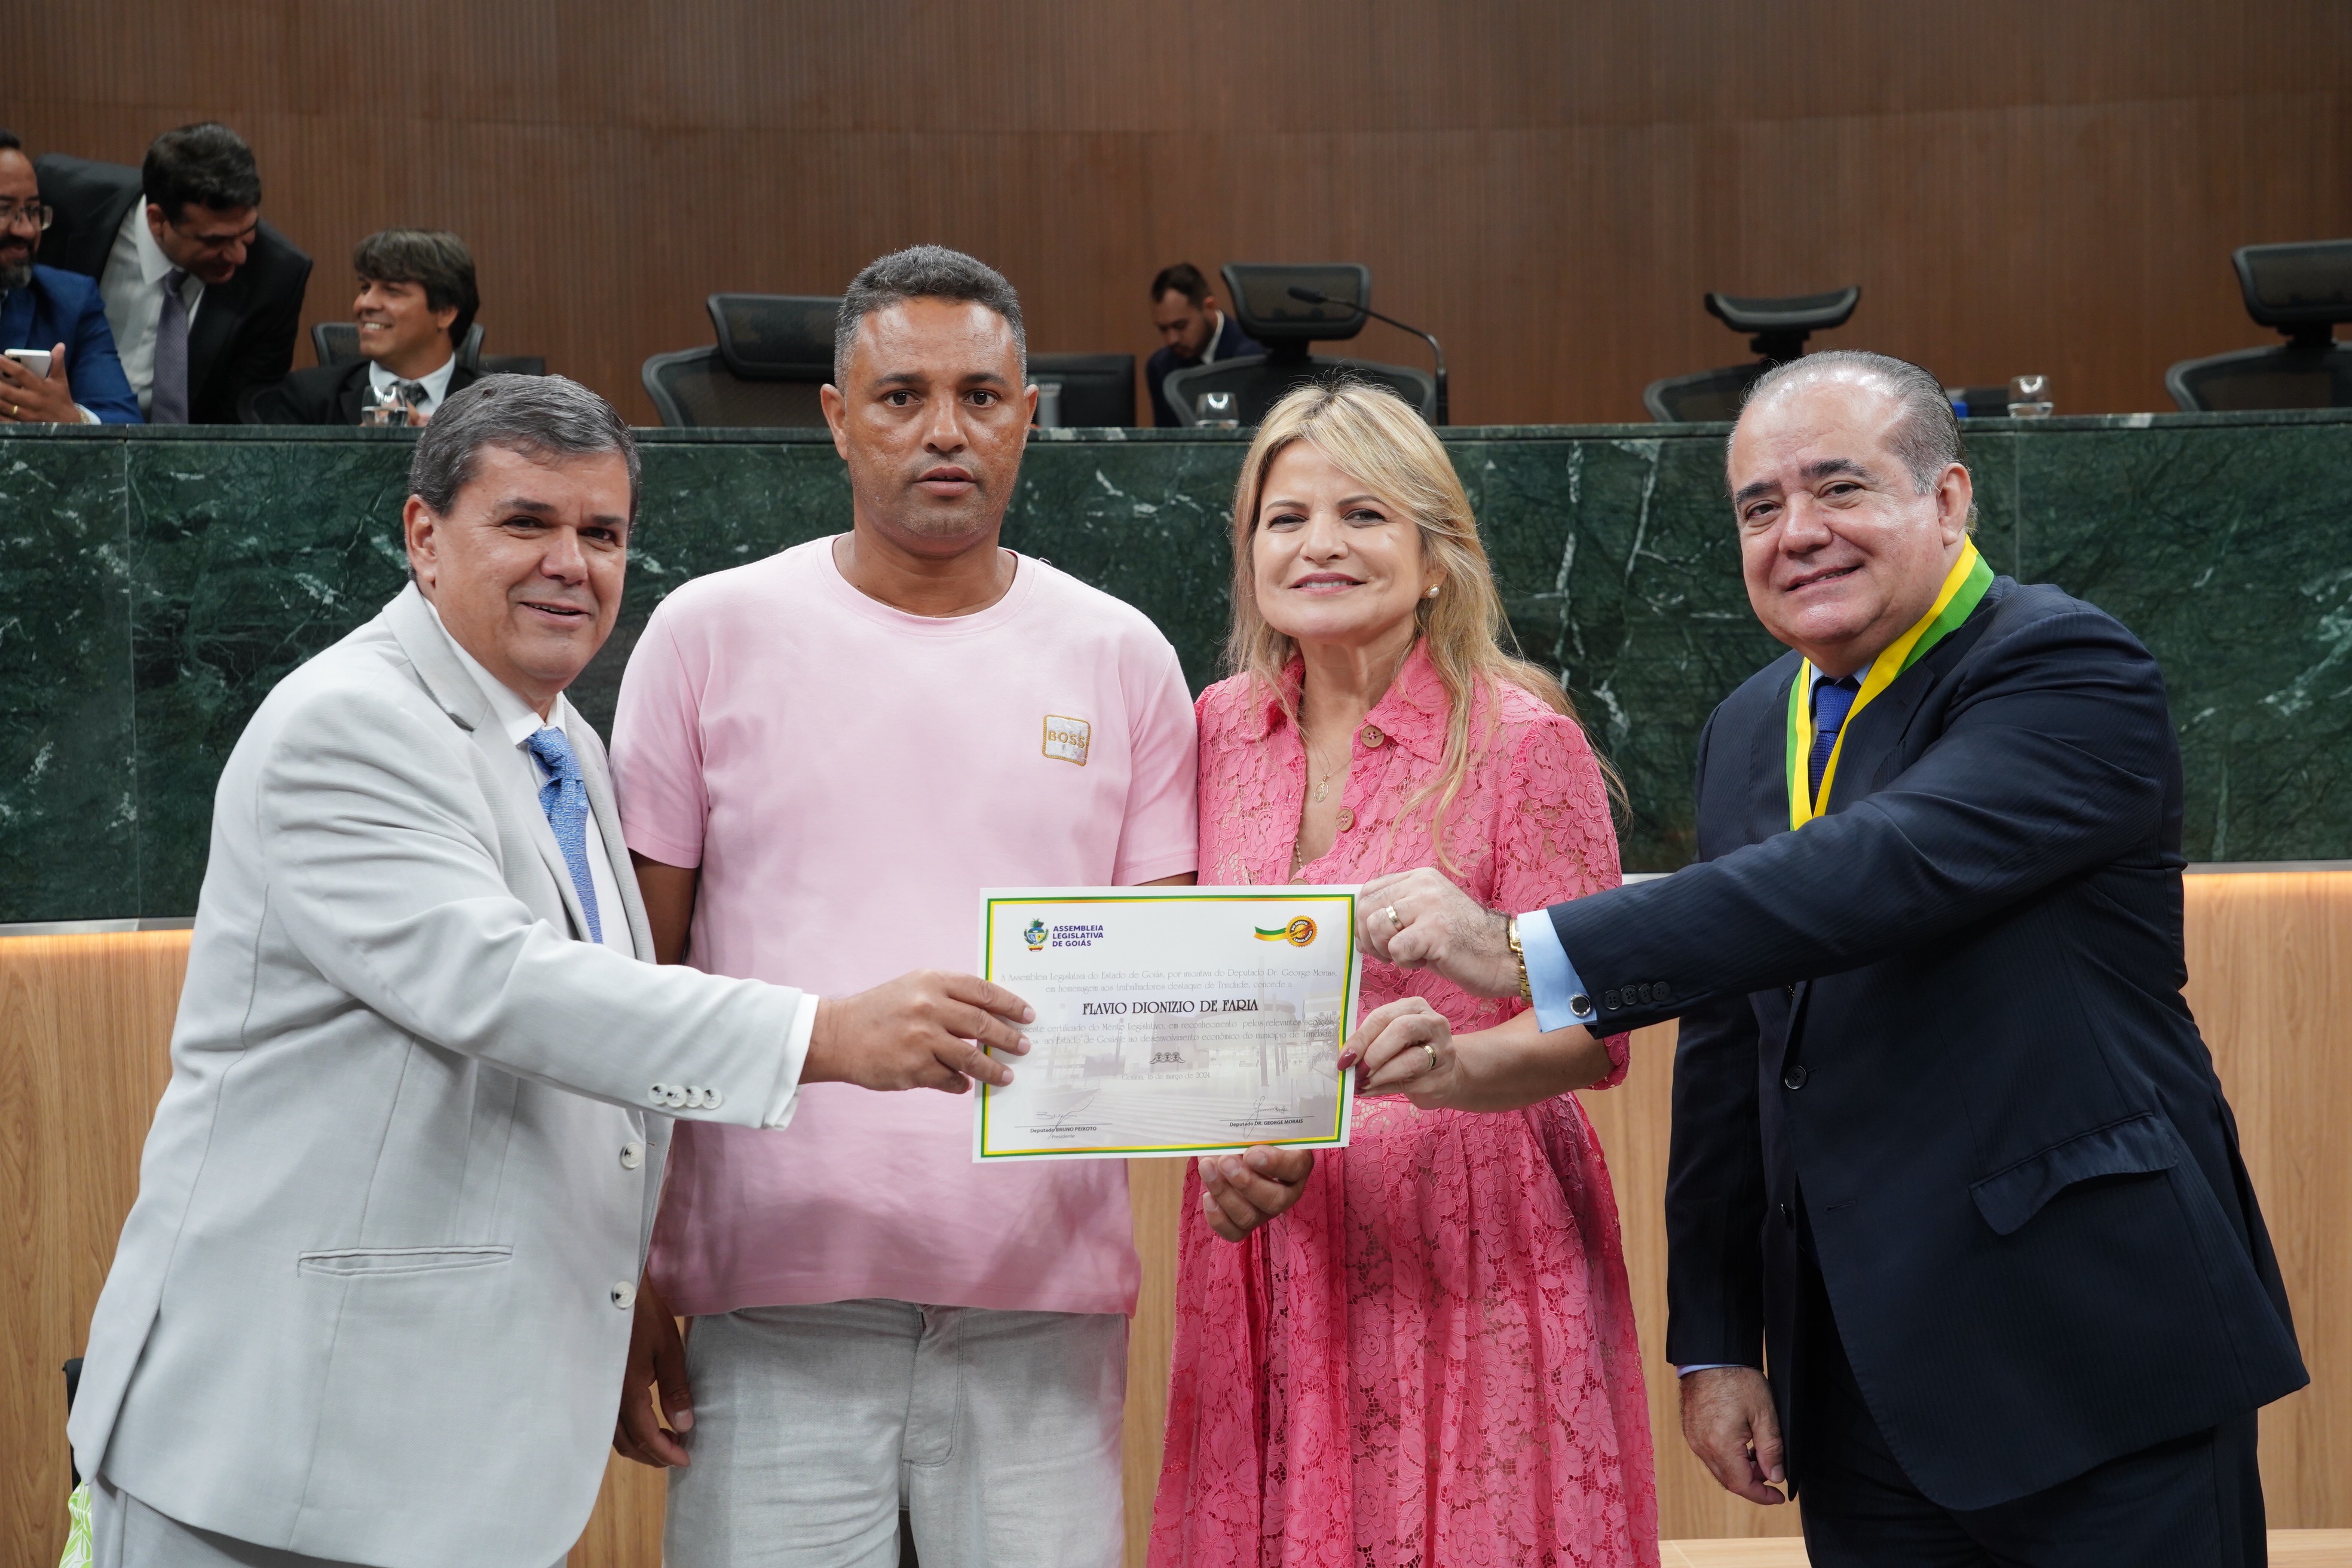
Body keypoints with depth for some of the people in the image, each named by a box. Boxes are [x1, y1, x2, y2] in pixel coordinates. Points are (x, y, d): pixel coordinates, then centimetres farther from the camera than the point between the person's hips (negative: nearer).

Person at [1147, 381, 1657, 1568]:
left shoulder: (1522, 741, -7)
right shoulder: (1223, 728, 7)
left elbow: (1588, 1026, -9)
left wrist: (1450, 1064, -29)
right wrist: (1221, 1143, -4)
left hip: (1465, 1246, -4)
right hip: (1263, 1243, 4)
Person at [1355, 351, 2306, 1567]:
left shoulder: (2071, 674, -11)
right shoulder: (1748, 731, 12)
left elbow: (1888, 873, -28)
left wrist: (1527, 952, -32)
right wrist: (1714, 1340, 11)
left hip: (2093, 1358, -6)